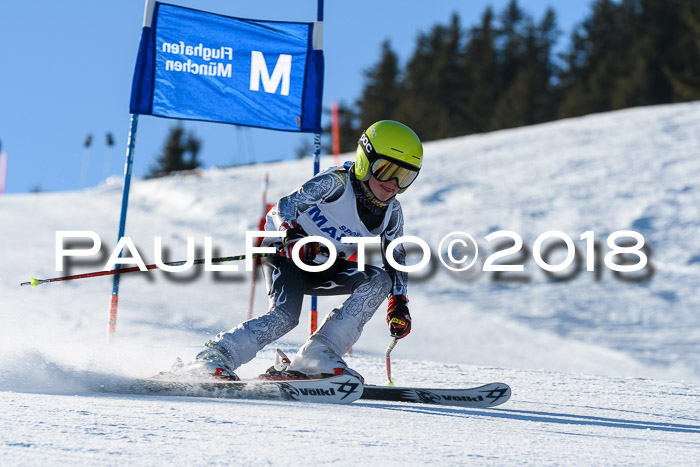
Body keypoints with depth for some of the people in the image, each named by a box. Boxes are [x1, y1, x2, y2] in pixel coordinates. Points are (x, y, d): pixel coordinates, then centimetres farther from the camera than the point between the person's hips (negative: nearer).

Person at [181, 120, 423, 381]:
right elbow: (285, 207, -24)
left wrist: (399, 304, -3)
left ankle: (316, 358, -23)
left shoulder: (391, 214, -2)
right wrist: (293, 236, -44)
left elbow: (396, 261, 10)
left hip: (322, 270, 6)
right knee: (285, 315, -31)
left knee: (380, 280, -17)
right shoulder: (337, 182, -20)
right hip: (286, 250, -6)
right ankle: (215, 355, -21)